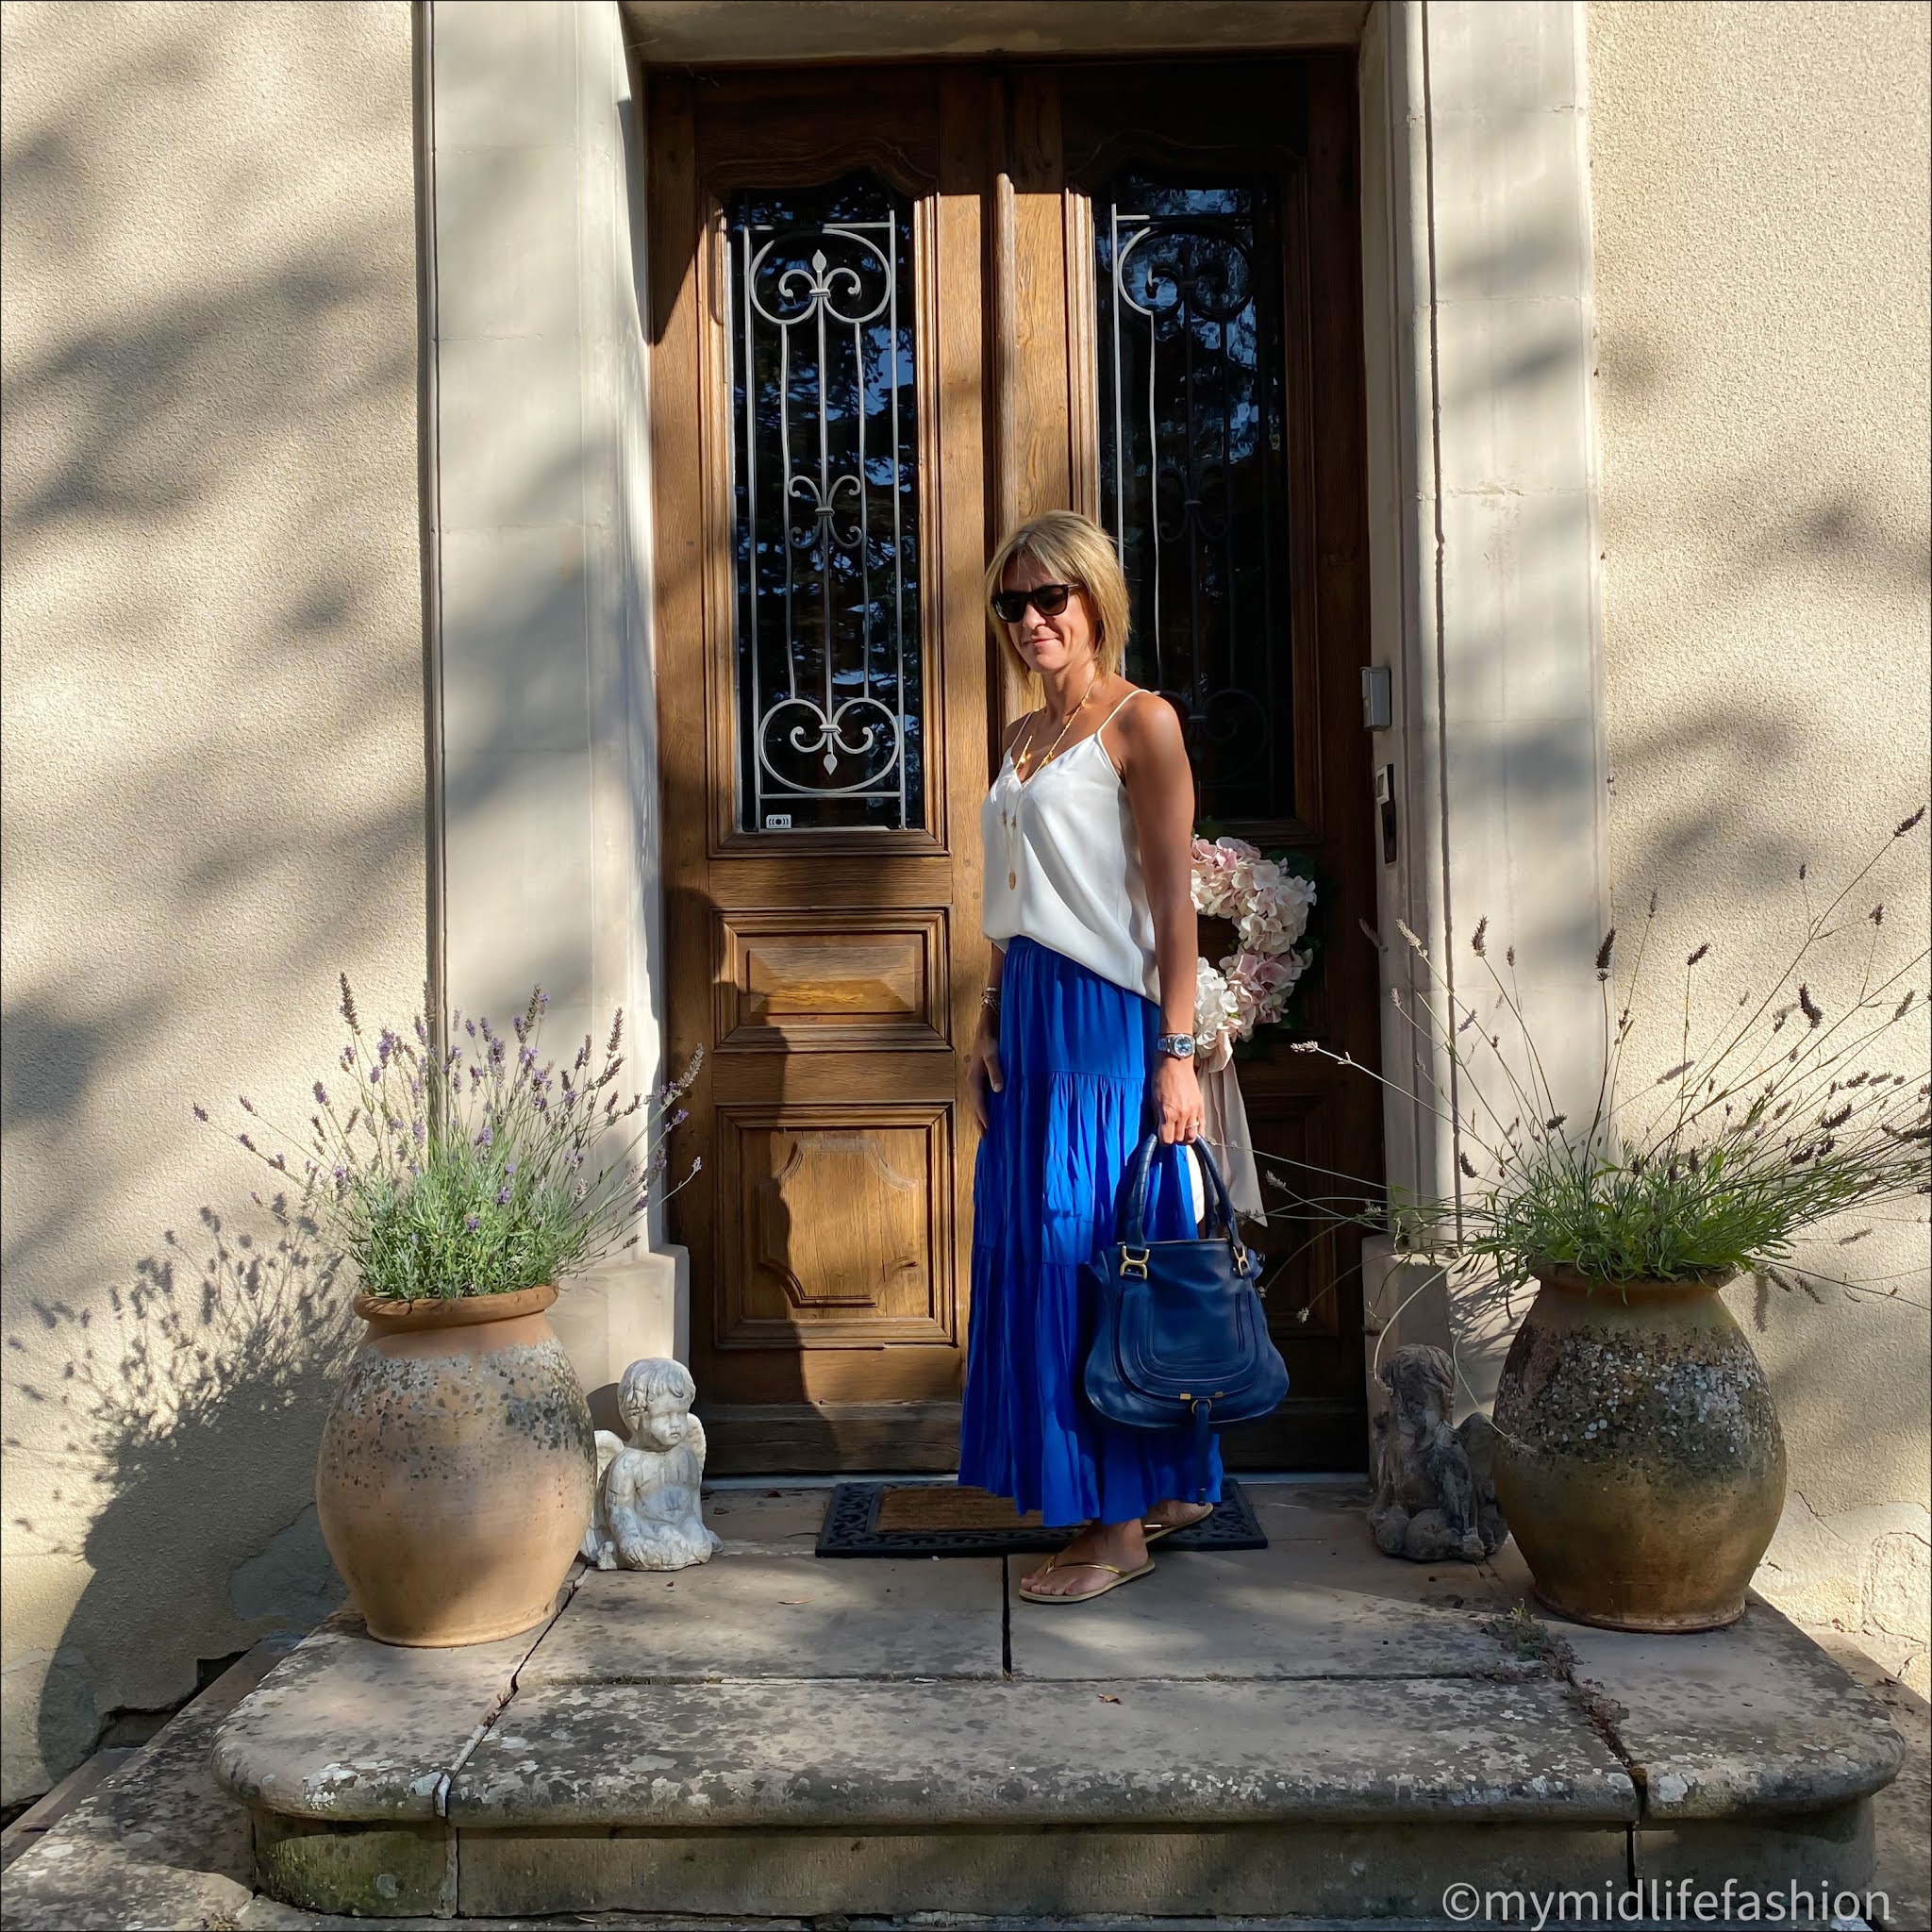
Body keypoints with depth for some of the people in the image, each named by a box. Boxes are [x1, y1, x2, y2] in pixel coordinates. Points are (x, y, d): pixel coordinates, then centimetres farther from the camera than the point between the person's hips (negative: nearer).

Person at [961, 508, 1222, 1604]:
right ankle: (1165, 1492, 23)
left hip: (1109, 1019, -8)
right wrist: (991, 1024, 13)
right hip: (1030, 1019, 8)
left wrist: (1178, 1052, -16)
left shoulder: (1140, 722, -7)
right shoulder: (1024, 737, 17)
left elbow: (1174, 899, -12)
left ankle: (1123, 1525, 7)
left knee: (1098, 1254, -4)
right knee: (1034, 1252, 10)